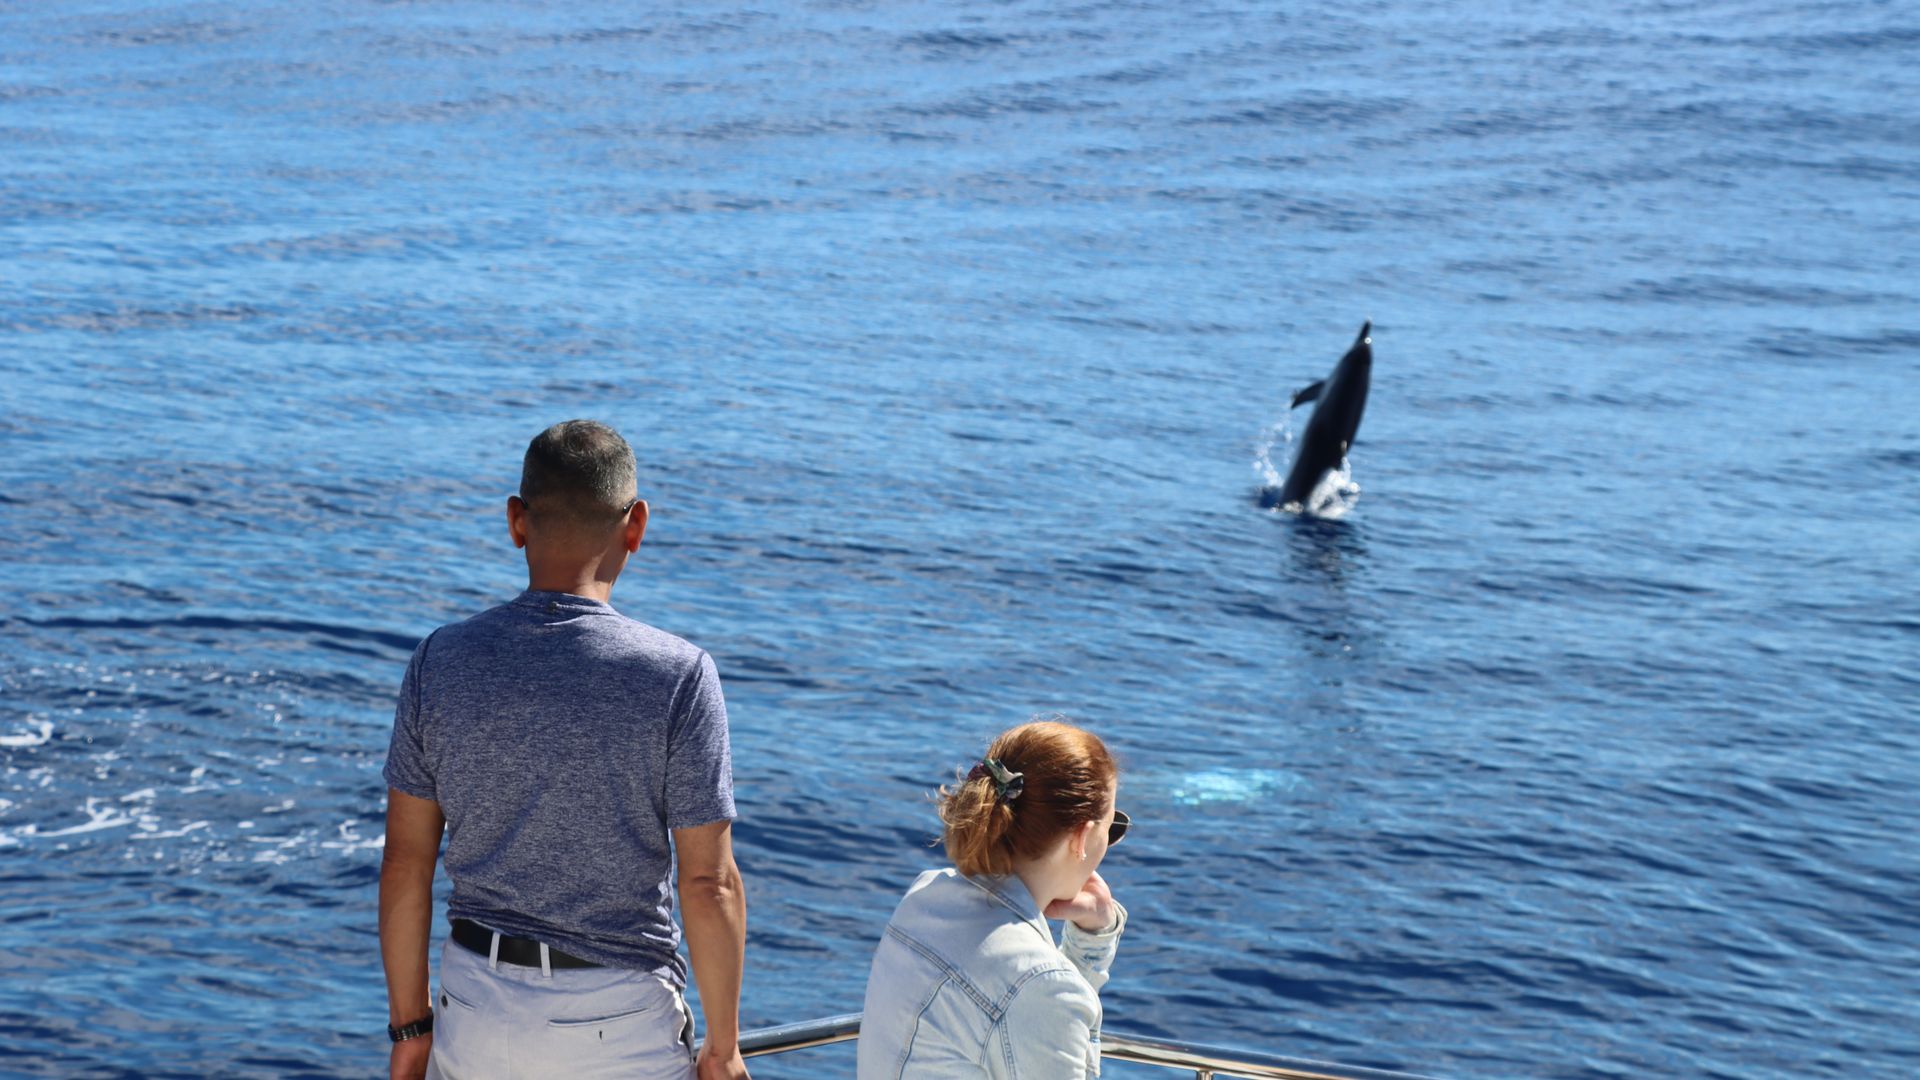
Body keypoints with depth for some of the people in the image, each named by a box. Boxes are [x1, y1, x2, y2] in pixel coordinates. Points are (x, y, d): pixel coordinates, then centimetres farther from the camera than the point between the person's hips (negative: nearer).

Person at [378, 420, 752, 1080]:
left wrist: (409, 1024, 11)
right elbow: (709, 885, -13)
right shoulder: (676, 676, -14)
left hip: (477, 1008, 3)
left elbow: (405, 864, 1)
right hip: (622, 1024, -3)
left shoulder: (440, 662, -5)